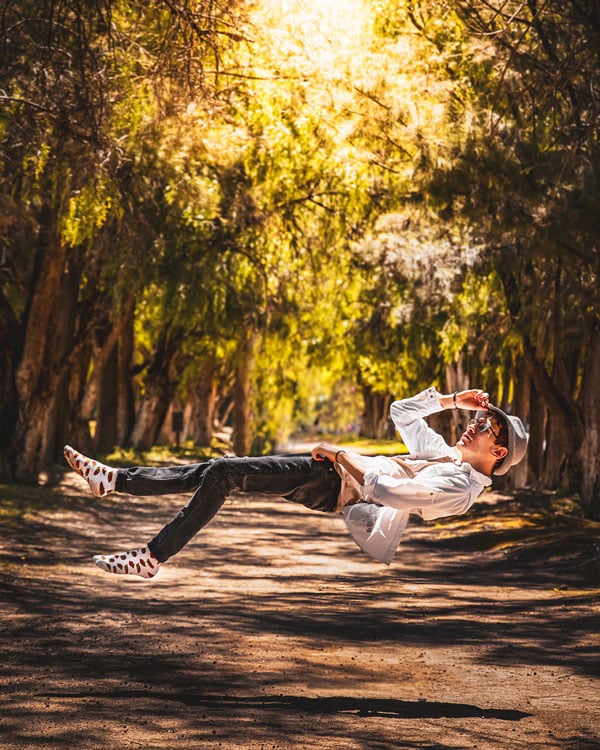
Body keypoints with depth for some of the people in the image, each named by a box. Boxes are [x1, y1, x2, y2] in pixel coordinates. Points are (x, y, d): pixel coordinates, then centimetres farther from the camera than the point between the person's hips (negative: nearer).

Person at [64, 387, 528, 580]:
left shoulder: (461, 486, -12)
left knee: (222, 475, -16)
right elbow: (402, 412, 30)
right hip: (341, 467, 9)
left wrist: (343, 456, -18)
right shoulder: (448, 454, 18)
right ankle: (115, 481, 8)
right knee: (216, 473, 3)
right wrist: (450, 400, 19)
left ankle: (153, 557, -9)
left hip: (334, 486, -9)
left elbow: (390, 492, -27)